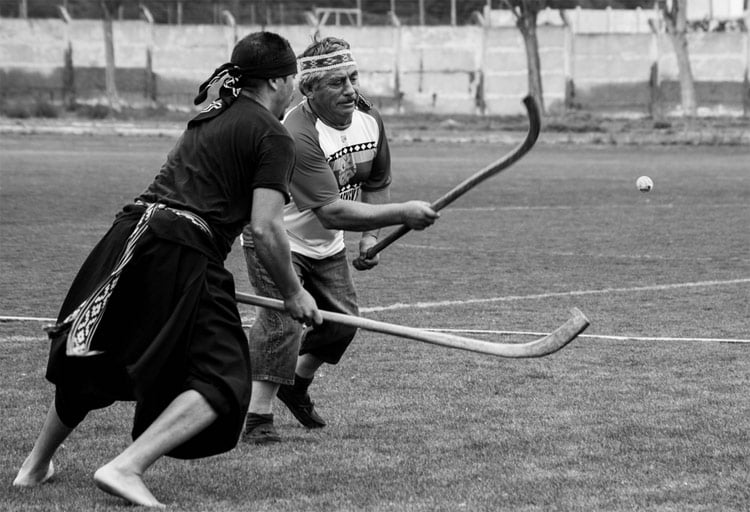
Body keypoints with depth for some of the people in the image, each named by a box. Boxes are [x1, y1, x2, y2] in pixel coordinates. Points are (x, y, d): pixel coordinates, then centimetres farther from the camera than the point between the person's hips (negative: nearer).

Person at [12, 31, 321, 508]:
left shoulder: (211, 118, 22)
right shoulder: (273, 137, -2)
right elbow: (265, 228, -10)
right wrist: (294, 293, 4)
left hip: (131, 232, 8)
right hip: (181, 257, -8)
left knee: (90, 363, 22)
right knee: (221, 383, -4)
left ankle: (35, 466, 33)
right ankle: (125, 467, -18)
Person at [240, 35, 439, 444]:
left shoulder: (369, 120, -9)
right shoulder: (297, 135, -35)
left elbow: (376, 185, 8)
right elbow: (332, 211, -39)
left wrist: (371, 236, -6)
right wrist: (402, 214, -40)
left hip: (325, 244, 8)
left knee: (342, 320, 8)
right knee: (282, 321, -21)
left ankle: (297, 385, 34)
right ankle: (258, 419, -18)